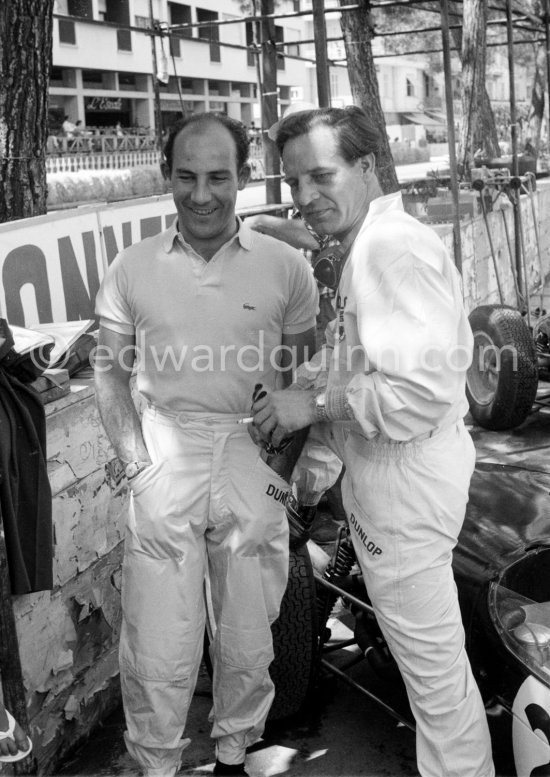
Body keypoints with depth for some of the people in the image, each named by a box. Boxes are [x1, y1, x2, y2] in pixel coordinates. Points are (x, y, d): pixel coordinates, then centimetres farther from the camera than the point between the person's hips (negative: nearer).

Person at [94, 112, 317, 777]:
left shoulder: (284, 267, 0)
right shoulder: (133, 269, 1)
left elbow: (303, 376, 9)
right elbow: (109, 370, 8)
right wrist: (135, 461, -3)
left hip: (254, 467, 1)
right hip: (165, 462, 0)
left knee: (248, 646, 13)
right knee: (158, 654, 2)